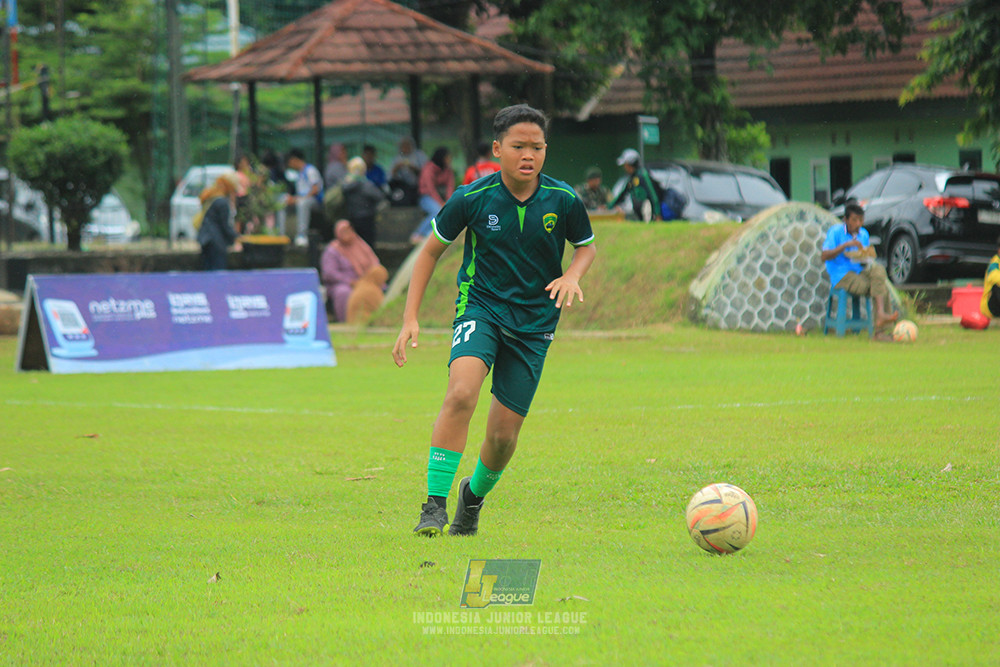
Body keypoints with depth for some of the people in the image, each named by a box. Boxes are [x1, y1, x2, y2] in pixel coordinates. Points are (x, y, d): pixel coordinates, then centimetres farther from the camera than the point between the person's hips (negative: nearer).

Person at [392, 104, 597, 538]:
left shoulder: (563, 200, -8)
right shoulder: (472, 199, -11)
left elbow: (587, 246, 12)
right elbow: (431, 251, 3)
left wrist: (572, 275, -11)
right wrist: (410, 318, -2)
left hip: (534, 322, 2)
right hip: (480, 307, -2)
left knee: (504, 433, 1)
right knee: (461, 392, -30)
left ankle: (475, 494, 35)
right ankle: (435, 504, -25)